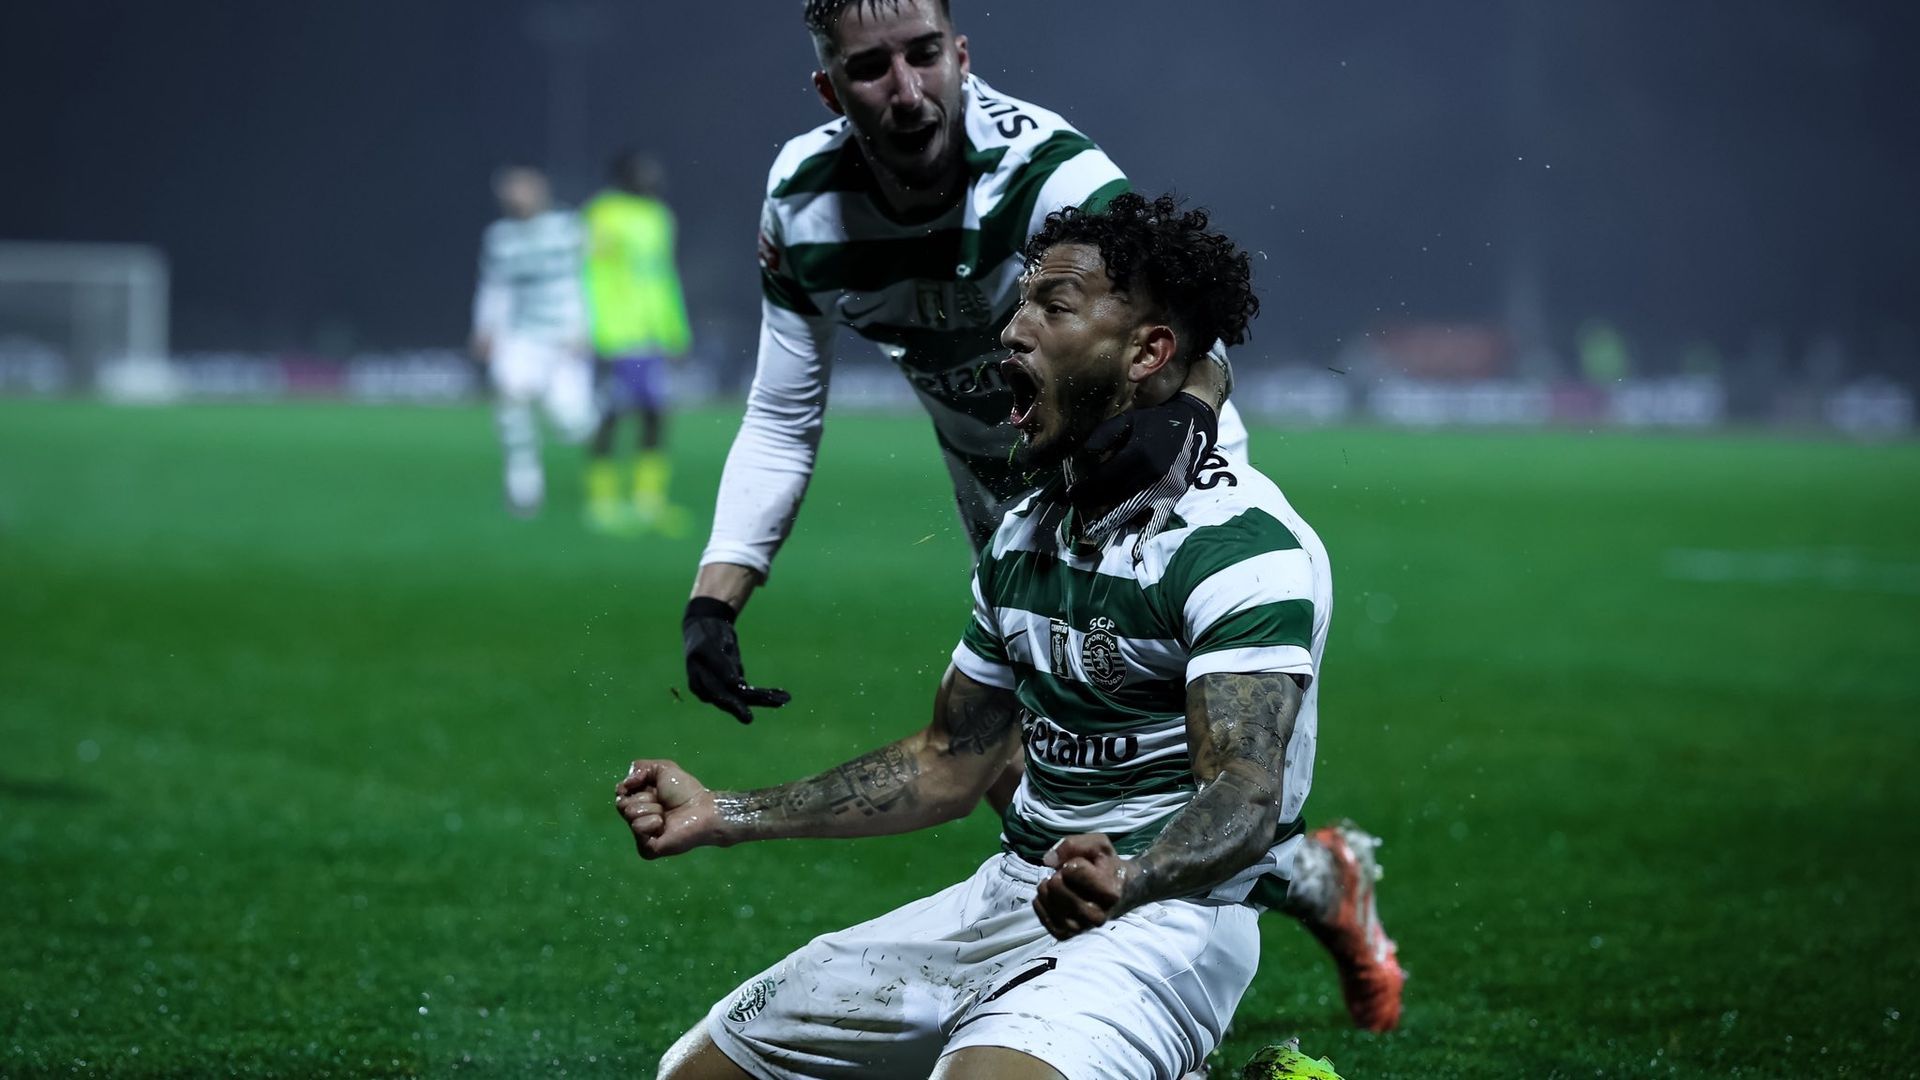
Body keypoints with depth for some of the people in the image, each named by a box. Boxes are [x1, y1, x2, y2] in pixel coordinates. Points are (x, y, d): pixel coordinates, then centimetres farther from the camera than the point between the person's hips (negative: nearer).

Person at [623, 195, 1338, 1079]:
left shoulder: (1241, 542, -15)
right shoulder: (1024, 535, 14)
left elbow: (1245, 793, -26)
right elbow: (948, 763, 22)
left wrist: (1124, 881, -46)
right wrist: (727, 815, 17)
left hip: (1164, 915, -9)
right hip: (1007, 892, 9)